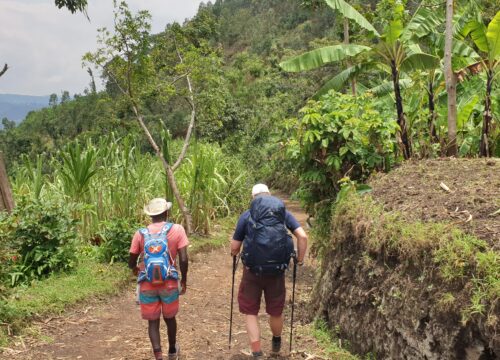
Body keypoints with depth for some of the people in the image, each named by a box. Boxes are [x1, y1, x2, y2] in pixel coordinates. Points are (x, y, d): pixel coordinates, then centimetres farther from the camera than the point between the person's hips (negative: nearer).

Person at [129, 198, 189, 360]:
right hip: (169, 282, 0)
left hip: (147, 284, 0)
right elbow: (183, 260, -9)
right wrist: (184, 280, 6)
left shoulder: (140, 234, 0)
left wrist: (135, 269, 29)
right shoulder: (177, 229, -5)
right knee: (170, 317, 22)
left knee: (153, 321, 11)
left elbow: (131, 263, 6)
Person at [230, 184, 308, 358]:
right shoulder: (283, 212, 2)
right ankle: (276, 343, 44)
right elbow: (303, 236, -7)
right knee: (276, 311, 20)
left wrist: (235, 253, 22)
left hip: (252, 271, -2)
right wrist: (300, 259, 6)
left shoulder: (246, 216, -2)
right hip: (276, 270, 2)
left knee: (250, 312, 12)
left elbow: (234, 249, 0)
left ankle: (257, 353, 8)